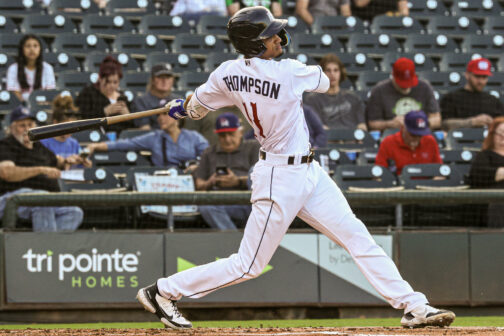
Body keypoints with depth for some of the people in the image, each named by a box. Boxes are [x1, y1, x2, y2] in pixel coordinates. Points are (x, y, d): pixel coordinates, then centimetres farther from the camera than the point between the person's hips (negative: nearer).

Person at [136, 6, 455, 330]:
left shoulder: (227, 73, -3)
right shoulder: (289, 73, -22)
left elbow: (195, 109, 11)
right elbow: (324, 82, -2)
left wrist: (182, 107, 35)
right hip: (280, 178, -9)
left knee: (357, 235, 6)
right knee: (249, 265, 0)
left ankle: (412, 306, 7)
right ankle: (163, 291, 10)